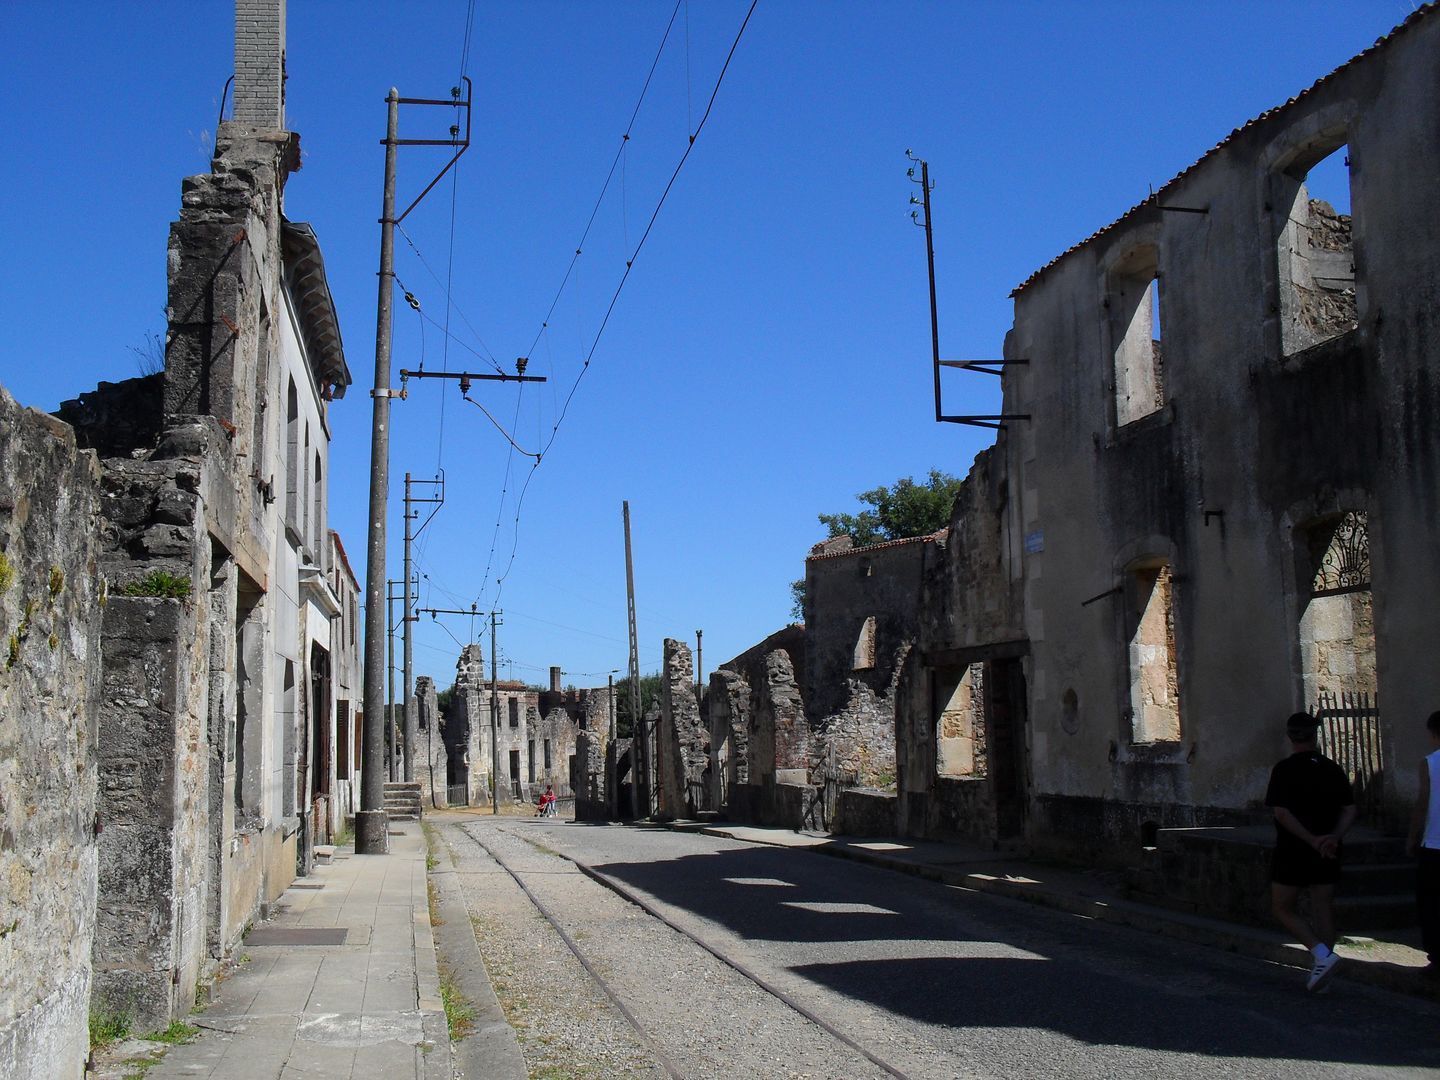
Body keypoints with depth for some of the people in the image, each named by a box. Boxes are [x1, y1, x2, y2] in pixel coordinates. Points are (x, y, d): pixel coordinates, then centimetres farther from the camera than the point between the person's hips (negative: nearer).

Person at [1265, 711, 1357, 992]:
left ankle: (1322, 954, -9)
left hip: (1293, 852, -5)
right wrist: (1333, 837, -8)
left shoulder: (1284, 769, -10)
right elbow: (1349, 810, 2)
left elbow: (1281, 813, -18)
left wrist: (1312, 840, -17)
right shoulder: (1333, 769, 5)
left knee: (1282, 908, 7)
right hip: (1327, 854, 5)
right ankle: (1322, 969, 12)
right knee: (1323, 909, 11)